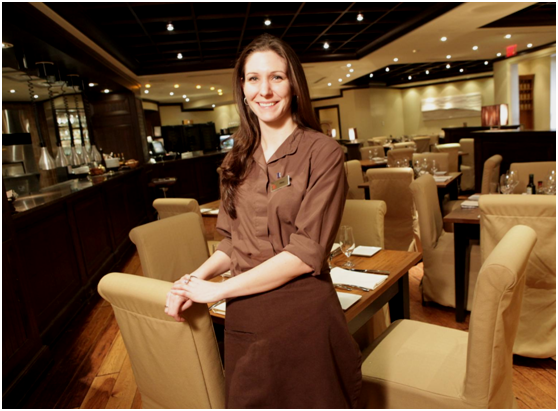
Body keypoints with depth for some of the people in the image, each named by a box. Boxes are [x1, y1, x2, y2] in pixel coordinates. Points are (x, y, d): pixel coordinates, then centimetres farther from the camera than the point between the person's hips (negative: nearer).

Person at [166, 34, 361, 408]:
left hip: (301, 318, -4)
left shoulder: (322, 152, -10)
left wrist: (217, 290, -14)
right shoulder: (240, 160, 8)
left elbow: (306, 253, -16)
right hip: (243, 318, 5)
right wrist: (197, 277, -7)